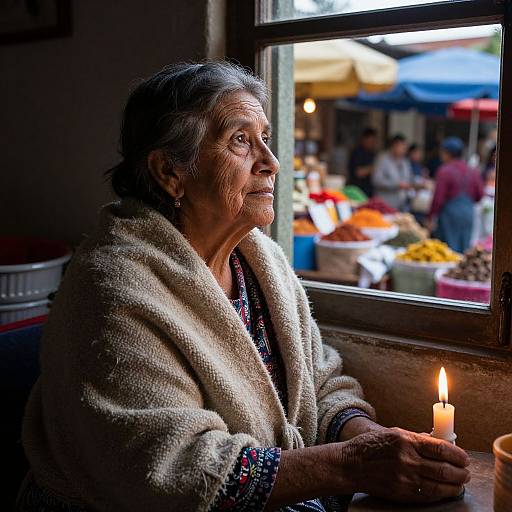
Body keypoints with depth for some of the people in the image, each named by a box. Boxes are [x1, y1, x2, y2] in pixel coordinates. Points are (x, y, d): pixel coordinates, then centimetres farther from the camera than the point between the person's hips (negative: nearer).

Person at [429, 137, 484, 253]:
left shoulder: (445, 171, -11)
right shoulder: (473, 172, 6)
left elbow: (438, 198, -13)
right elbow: (480, 195, 10)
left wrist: (431, 217, -5)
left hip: (450, 213, -6)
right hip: (468, 213, 6)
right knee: (465, 247, 11)